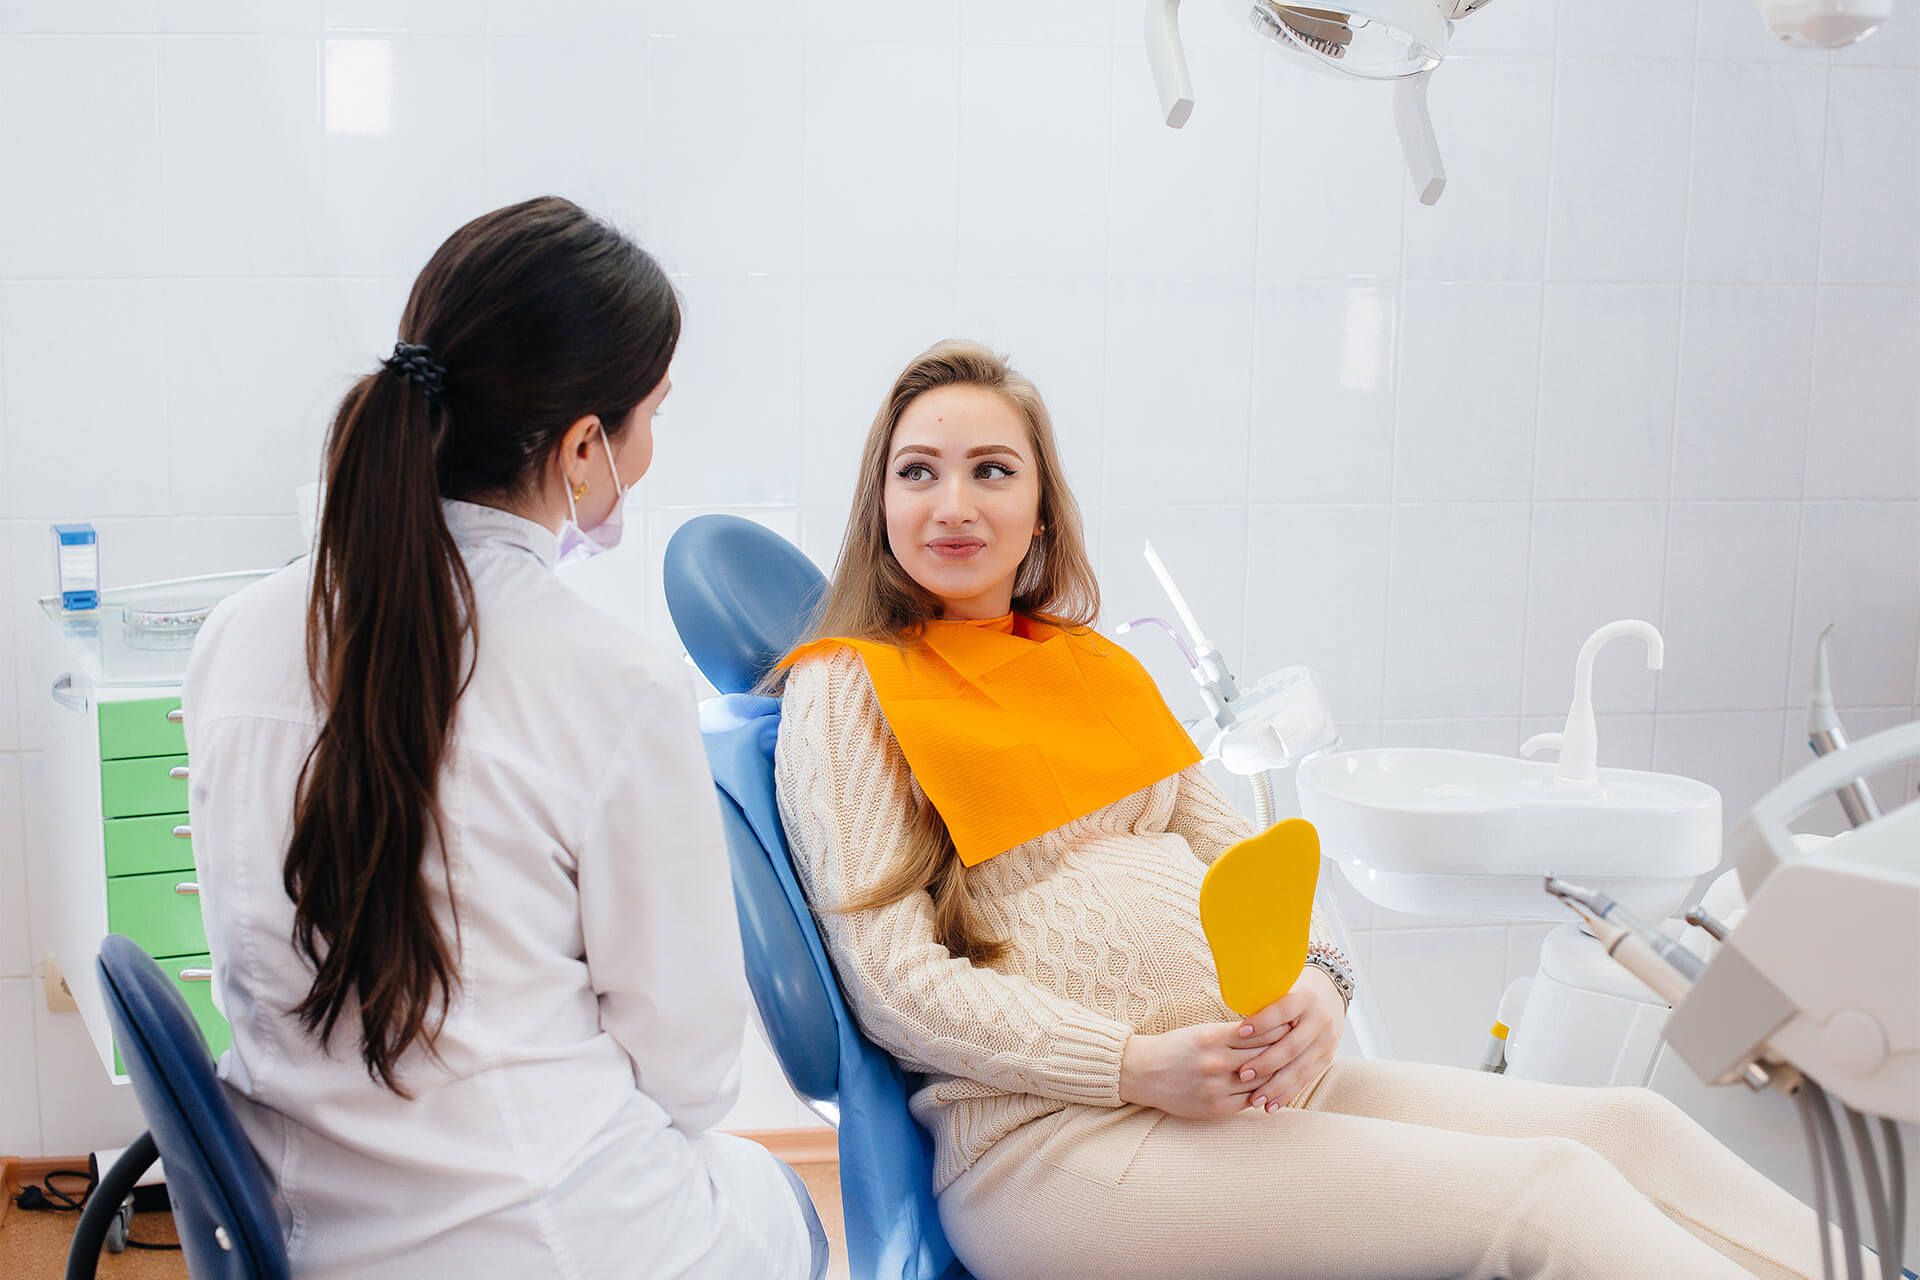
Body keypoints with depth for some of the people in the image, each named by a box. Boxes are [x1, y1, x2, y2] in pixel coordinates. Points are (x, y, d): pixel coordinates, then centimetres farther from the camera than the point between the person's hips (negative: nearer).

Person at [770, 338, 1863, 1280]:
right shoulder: (846, 689, -1)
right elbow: (895, 980, -9)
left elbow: (1233, 848, 17)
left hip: (1250, 1083, 7)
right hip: (1052, 1132, -7)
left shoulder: (1096, 667, 19)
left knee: (1630, 1130, -10)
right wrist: (1138, 1066, -19)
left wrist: (1315, 979, -6)